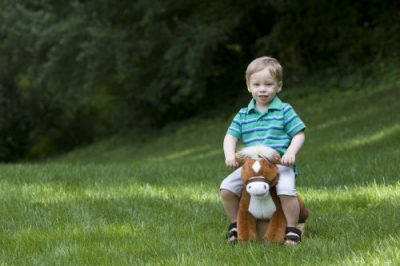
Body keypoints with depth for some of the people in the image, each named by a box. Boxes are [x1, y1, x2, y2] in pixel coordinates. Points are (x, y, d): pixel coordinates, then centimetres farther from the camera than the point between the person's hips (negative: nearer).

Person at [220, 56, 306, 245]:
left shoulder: (284, 111, 4)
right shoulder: (243, 115, 13)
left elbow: (299, 134, 1)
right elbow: (230, 137, 8)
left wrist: (291, 152, -18)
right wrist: (230, 155, -13)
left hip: (279, 164, -4)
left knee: (286, 190, -31)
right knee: (226, 188, -12)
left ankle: (292, 229, -12)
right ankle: (235, 224, 9)